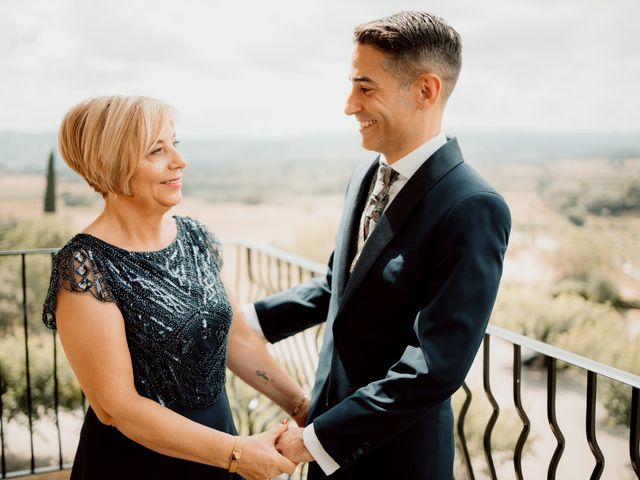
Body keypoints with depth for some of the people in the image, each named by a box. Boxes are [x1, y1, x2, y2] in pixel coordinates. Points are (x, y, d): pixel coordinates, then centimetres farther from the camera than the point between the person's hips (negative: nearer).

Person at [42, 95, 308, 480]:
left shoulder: (197, 238, -2)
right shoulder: (85, 267, -20)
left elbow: (238, 339, 6)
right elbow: (116, 406, -20)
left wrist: (300, 405, 0)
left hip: (214, 444, 6)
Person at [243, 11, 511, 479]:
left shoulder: (472, 208, -24)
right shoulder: (366, 176, 1)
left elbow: (436, 368, -27)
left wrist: (316, 438, -22)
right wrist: (249, 317, 6)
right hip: (331, 411, 7)